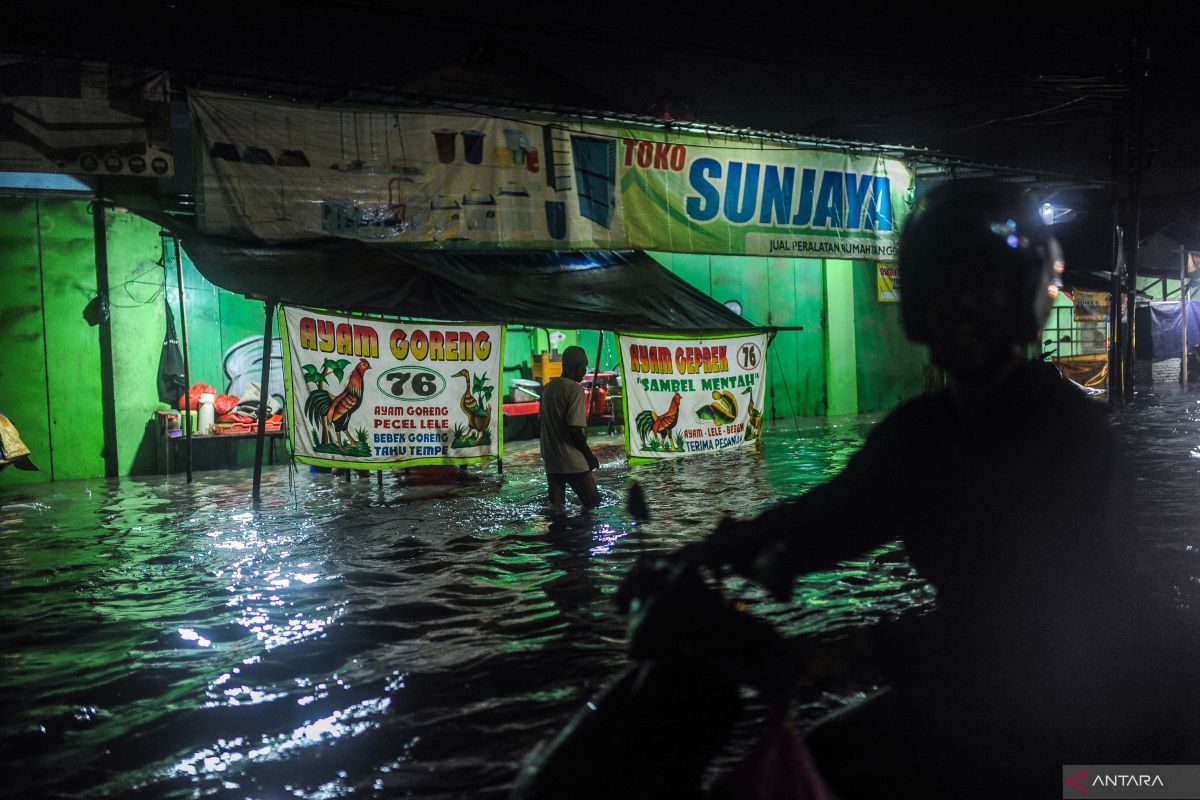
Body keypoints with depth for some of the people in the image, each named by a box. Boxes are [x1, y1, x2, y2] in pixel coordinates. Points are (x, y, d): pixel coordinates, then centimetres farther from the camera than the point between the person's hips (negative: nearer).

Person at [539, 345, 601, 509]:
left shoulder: (547, 388, 10)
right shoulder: (575, 388, -13)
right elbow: (574, 428, -19)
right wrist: (589, 455, -8)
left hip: (551, 460, 7)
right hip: (573, 461, -7)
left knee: (556, 507, 9)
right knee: (593, 503, 5)